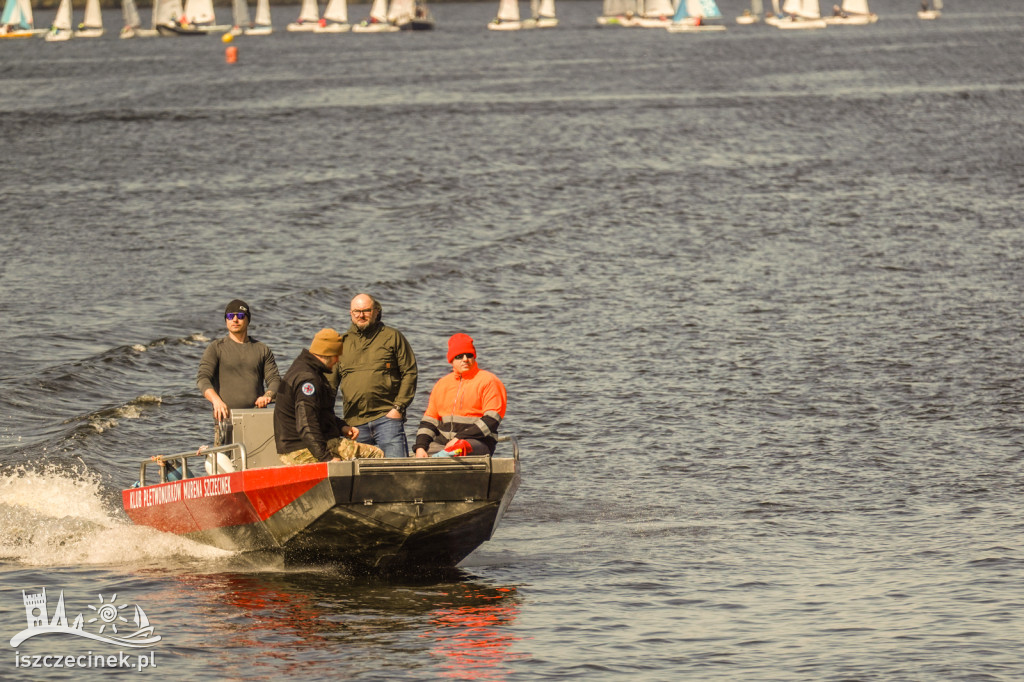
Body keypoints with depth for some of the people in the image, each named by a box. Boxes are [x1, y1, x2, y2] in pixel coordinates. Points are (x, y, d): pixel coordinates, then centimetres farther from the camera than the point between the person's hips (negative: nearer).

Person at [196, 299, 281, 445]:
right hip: (227, 417, -2)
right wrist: (216, 400, -23)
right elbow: (203, 378, -3)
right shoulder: (216, 348, 9)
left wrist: (268, 395, -14)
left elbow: (274, 379, 11)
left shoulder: (262, 350, 17)